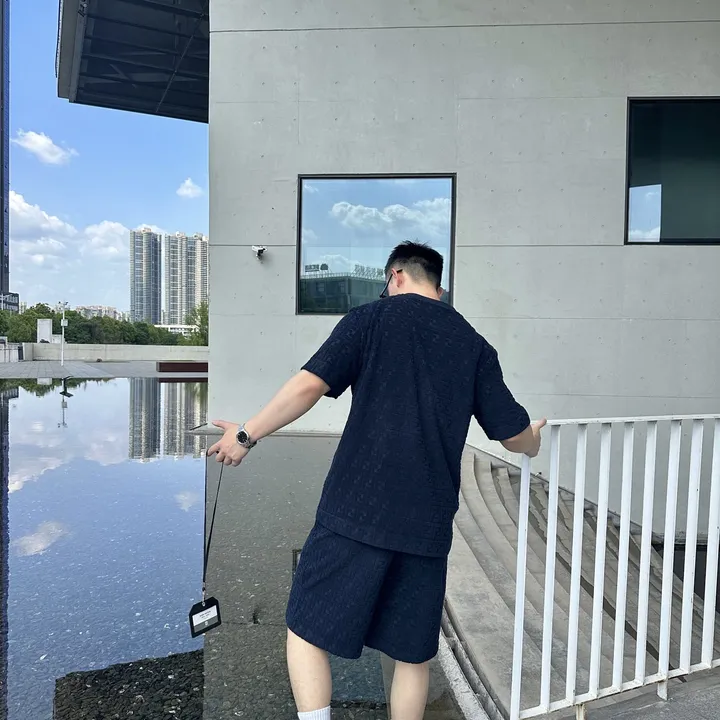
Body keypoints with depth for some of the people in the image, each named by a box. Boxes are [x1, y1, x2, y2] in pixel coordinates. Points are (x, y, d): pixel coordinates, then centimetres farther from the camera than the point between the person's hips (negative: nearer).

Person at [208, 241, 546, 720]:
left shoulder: (373, 318, 1)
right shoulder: (475, 344, 10)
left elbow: (310, 385, -11)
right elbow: (514, 434, 9)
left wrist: (247, 435, 0)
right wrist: (534, 440, 32)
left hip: (357, 511, -4)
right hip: (429, 524, 4)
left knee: (307, 630, 12)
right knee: (414, 652, 19)